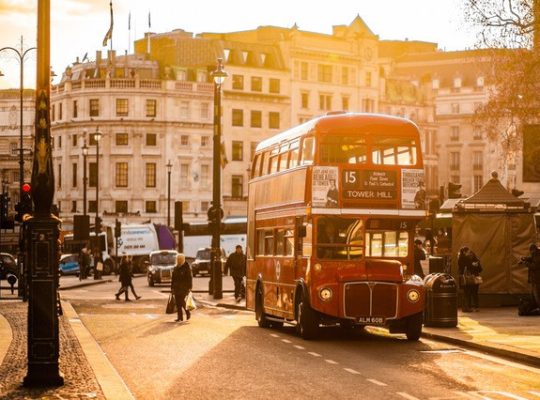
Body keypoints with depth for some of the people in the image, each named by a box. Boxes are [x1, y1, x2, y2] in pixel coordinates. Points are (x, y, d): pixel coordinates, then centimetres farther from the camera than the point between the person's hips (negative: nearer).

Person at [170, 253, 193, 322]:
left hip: (184, 288, -6)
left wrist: (189, 287, -14)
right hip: (177, 288, 6)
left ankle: (188, 313, 11)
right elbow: (173, 278, 18)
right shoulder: (176, 268, 14)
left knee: (182, 301, -11)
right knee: (178, 303, 2)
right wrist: (172, 287, 13)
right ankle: (180, 317, 6)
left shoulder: (187, 267, -5)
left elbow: (190, 278, -9)